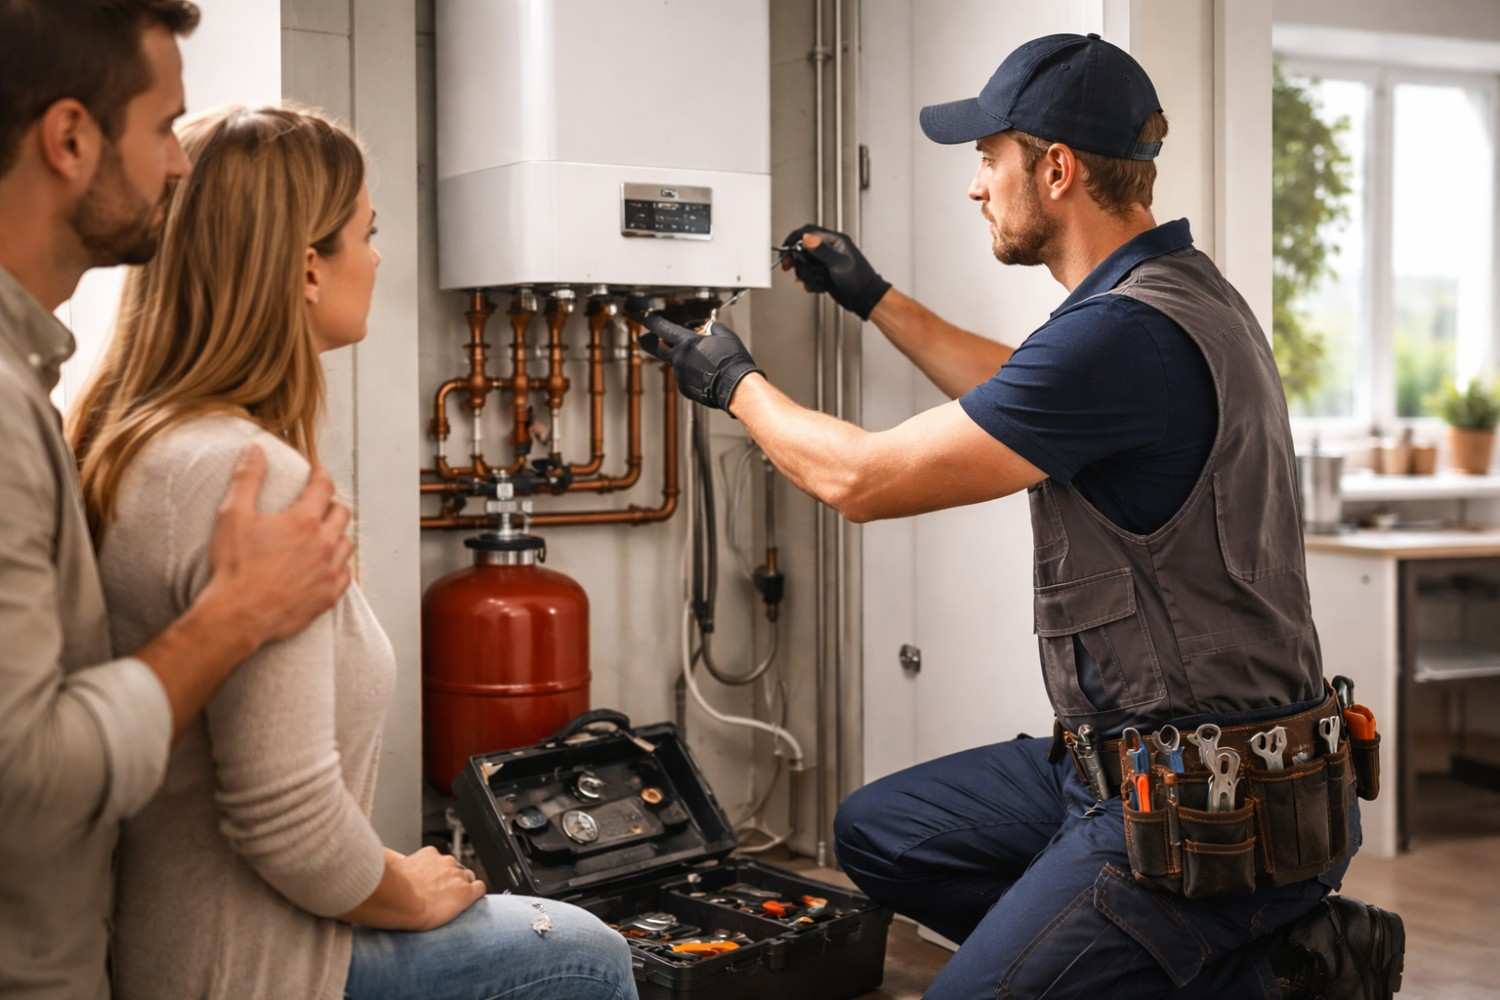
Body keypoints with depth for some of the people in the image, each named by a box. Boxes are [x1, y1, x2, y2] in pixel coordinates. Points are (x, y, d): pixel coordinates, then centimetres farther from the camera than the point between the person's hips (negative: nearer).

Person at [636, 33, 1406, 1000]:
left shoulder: (1129, 332, -25)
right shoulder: (1182, 289, 7)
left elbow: (861, 477, -18)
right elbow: (1023, 395, 29)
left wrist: (735, 382, 0)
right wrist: (875, 299, 31)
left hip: (1205, 812, -10)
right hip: (1131, 764, 10)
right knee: (878, 831, 16)